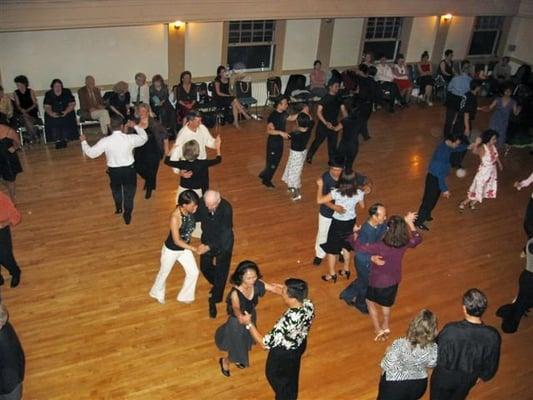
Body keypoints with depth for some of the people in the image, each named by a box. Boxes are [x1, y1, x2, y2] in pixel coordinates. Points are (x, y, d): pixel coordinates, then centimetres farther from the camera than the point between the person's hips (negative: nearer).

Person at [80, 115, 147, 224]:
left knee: (116, 189, 30)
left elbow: (91, 153, -9)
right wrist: (135, 126, 12)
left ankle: (118, 208, 52)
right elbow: (144, 138, 1)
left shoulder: (105, 141, -18)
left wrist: (84, 142, 7)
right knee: (129, 192, 18)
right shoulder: (130, 139, -18)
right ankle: (127, 215, 28)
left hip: (114, 170, 1)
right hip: (129, 169, -1)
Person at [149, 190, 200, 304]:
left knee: (194, 272, 12)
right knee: (164, 273, 20)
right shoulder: (175, 217, -37)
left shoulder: (190, 210, -18)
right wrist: (194, 249, -33)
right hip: (171, 250, -6)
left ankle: (185, 296, 38)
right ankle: (157, 293, 50)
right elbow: (177, 241, -31)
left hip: (185, 248, 6)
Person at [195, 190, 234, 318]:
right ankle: (217, 285, 49)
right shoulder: (202, 203, -23)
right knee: (205, 267, 17)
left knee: (221, 272, 6)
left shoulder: (226, 209, -34)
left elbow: (225, 233, -32)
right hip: (207, 240, 4)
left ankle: (214, 300, 27)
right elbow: (198, 216, -2)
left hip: (223, 243, -4)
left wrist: (209, 247, -38)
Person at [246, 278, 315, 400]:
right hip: (299, 345, 7)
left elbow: (265, 343, -34)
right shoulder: (308, 305, -26)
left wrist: (249, 323, -27)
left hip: (282, 354, -7)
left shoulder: (287, 322, -45)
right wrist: (285, 291, -4)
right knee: (292, 373, 35)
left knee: (275, 376, 25)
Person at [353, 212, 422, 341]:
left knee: (370, 302, 23)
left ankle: (378, 330, 27)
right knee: (386, 303, 31)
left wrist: (356, 234, -9)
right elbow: (417, 239, 3)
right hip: (394, 280, 5)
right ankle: (386, 327, 49)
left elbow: (358, 247, -28)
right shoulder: (405, 244, -20)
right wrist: (409, 222, 6)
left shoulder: (380, 246, -36)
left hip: (378, 282, -5)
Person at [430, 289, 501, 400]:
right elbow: (491, 363, -10)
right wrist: (482, 376, 11)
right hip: (468, 379, 3)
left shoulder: (450, 330, -37)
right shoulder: (492, 336, -28)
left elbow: (436, 353, -18)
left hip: (445, 376, -2)